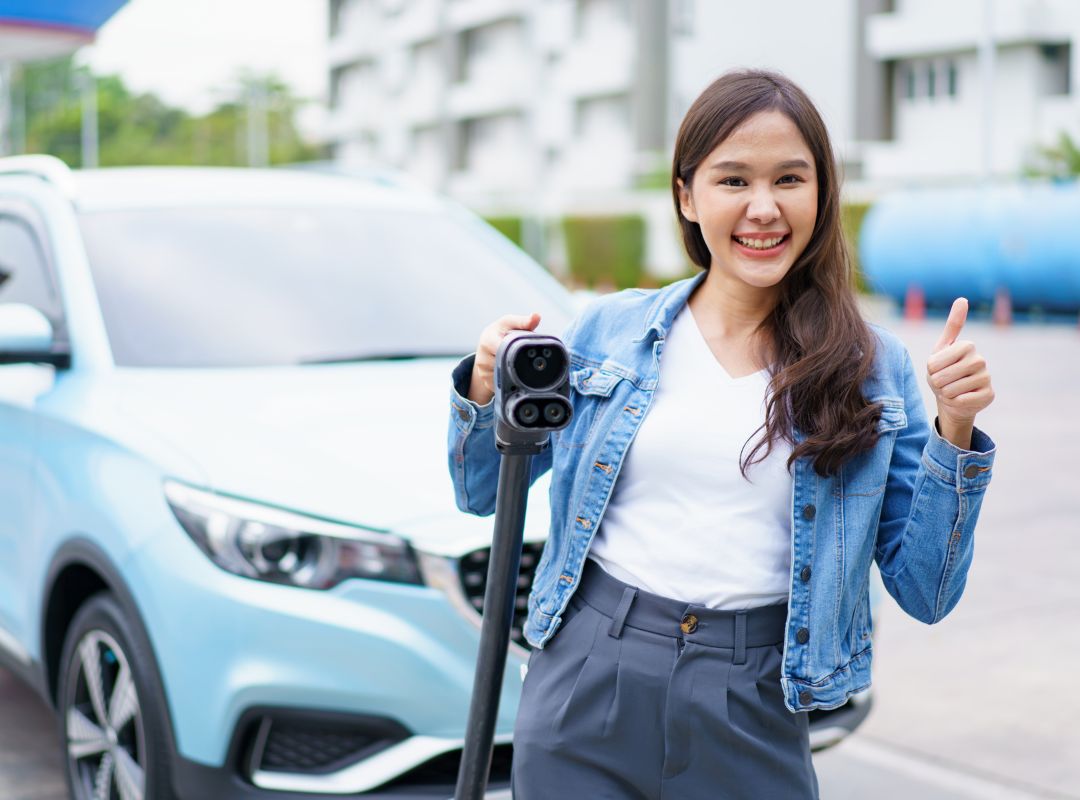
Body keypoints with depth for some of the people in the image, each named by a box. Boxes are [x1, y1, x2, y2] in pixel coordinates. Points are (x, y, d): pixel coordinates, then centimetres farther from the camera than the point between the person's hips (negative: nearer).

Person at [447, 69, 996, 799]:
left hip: (752, 722, 0)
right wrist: (485, 390, -7)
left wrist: (955, 435, -12)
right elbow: (480, 493, 11)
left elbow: (925, 592, -1)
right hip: (586, 691, 1)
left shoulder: (874, 372, 1)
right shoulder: (610, 329, 3)